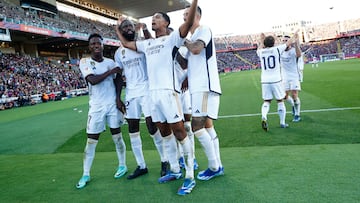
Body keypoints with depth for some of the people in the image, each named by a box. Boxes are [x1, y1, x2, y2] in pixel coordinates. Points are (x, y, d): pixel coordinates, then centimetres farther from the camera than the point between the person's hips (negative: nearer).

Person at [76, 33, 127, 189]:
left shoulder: (110, 62, 6)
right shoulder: (85, 62, -2)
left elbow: (118, 81, 10)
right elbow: (92, 80, -17)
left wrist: (118, 98, -2)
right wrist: (110, 72, -12)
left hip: (113, 104, 1)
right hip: (96, 106, -1)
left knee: (117, 136, 7)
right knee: (91, 140, 3)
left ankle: (122, 165, 25)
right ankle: (86, 174, 14)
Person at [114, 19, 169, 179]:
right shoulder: (119, 52, 13)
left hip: (147, 91, -4)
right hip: (130, 93, 5)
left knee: (152, 127, -9)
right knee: (132, 130, 5)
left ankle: (165, 160, 11)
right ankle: (141, 166, 17)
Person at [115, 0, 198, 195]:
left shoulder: (171, 38, 2)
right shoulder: (147, 43, 22)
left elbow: (187, 24, -14)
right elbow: (126, 43, 35)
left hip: (168, 91, -7)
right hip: (153, 92, 7)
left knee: (178, 130, -7)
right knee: (164, 132, 11)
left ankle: (190, 176, 1)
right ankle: (175, 170, 24)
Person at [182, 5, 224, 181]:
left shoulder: (204, 30, -3)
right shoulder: (193, 38, 23)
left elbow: (196, 49, -22)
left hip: (205, 87, -9)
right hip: (199, 87, 10)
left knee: (197, 126, -12)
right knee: (207, 126, 9)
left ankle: (214, 167, 0)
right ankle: (218, 166, 16)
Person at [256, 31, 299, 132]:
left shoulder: (261, 52, 4)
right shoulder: (277, 49, -2)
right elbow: (288, 43, 15)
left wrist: (261, 41, 47)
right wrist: (294, 36, 33)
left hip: (265, 81, 2)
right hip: (276, 80, -2)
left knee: (266, 101, 11)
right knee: (280, 101, 11)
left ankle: (264, 117, -15)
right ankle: (282, 122, 17)